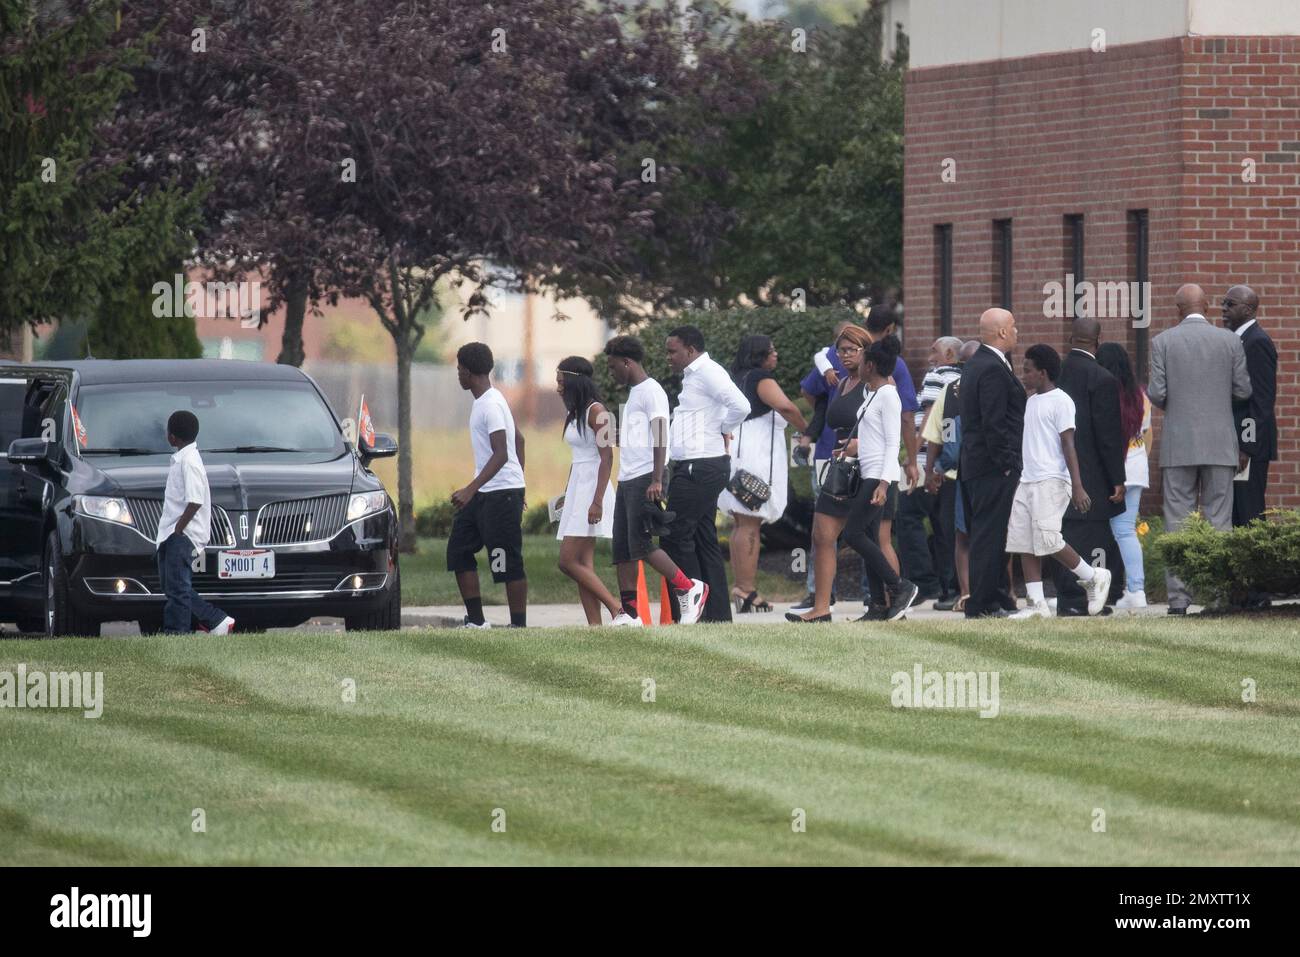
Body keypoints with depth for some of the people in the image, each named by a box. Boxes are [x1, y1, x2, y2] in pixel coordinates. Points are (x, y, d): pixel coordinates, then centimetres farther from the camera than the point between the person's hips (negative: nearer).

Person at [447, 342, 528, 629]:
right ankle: (476, 621, 9)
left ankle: (519, 626, -1)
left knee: (508, 563, -6)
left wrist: (470, 490, -30)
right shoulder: (484, 401, 14)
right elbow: (519, 440, 24)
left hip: (502, 492, -11)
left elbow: (501, 455, -25)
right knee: (459, 551, 8)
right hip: (483, 495, 11)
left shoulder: (490, 405, -17)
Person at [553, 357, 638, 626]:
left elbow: (607, 457, -16)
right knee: (583, 566, 2)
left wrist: (597, 501, -22)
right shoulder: (573, 413, 15)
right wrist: (566, 496, 24)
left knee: (569, 561, -15)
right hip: (576, 488, 9)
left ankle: (620, 612, -15)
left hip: (592, 489, -9)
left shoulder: (595, 411, -11)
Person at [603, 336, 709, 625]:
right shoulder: (634, 393, 21)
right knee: (622, 549, 4)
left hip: (645, 480, -10)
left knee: (640, 544, -15)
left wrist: (656, 480, -23)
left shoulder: (651, 391, -9)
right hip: (627, 480, 10)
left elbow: (659, 437, -17)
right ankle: (630, 612, 4)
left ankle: (690, 589, -6)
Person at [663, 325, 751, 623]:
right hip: (692, 468, 11)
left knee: (675, 537, -9)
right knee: (704, 540, 10)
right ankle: (717, 613, 11)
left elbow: (740, 406, -25)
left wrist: (722, 430, -9)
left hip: (700, 468, -11)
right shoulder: (693, 376, 19)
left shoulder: (708, 373, -12)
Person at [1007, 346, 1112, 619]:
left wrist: (1077, 486, -17)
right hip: (1026, 481, 9)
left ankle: (1094, 578, 4)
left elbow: (1068, 444, -12)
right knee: (1023, 543, 1)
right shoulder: (1031, 402, 19)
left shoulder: (1060, 401, -7)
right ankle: (1037, 603, 1)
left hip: (1051, 481, -9)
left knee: (1047, 539, -15)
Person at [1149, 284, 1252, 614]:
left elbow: (1157, 394, -8)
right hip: (1219, 445, 1)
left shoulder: (1163, 342, -3)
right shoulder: (1230, 341, 0)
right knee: (1218, 521, 4)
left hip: (1179, 446, -1)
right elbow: (1243, 391, 2)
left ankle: (1179, 598, -2)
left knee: (1178, 523, 2)